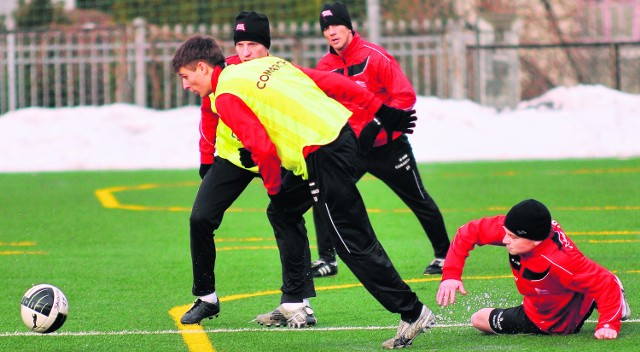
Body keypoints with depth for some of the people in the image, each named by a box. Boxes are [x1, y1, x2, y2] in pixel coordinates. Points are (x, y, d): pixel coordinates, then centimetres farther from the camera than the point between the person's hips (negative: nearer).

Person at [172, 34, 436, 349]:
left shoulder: (226, 96, -6)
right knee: (282, 211, 23)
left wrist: (272, 188, 2)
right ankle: (293, 305, 27)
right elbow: (332, 82, 20)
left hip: (321, 155, -10)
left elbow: (263, 148, -14)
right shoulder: (265, 64, 19)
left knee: (353, 243, -4)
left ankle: (412, 313, -2)